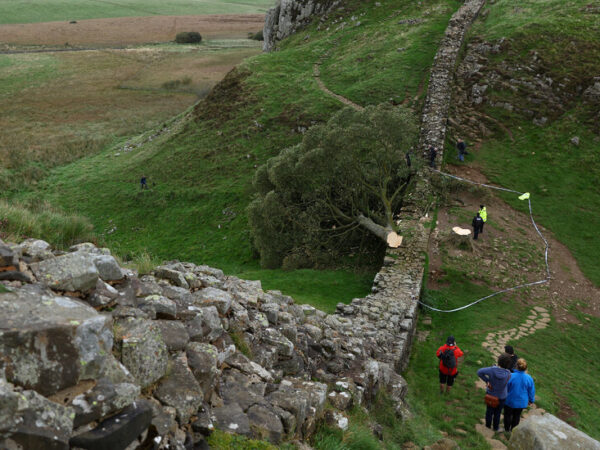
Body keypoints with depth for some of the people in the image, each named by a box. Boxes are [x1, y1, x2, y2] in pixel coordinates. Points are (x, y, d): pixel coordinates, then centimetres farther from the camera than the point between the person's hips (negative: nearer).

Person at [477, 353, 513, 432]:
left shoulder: (492, 370, -29)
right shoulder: (508, 374, -29)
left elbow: (479, 372, -25)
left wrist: (487, 381, -17)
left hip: (490, 394, 1)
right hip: (501, 397, -1)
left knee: (489, 411, 24)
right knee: (497, 413, 23)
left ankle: (488, 425, 45)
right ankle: (496, 428, 43)